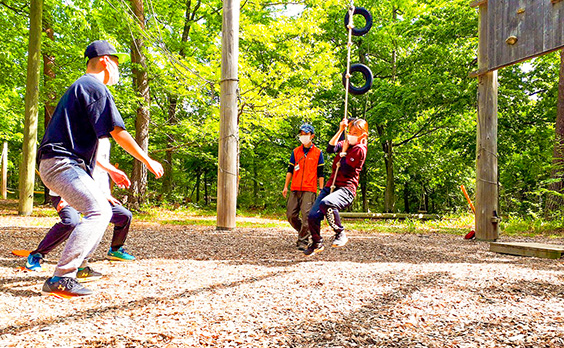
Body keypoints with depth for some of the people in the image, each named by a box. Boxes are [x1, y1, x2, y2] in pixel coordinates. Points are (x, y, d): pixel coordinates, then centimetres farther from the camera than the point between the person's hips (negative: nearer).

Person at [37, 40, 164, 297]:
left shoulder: (78, 87, 26)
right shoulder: (96, 87, -7)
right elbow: (117, 132, -16)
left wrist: (110, 170, 30)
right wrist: (148, 161, -8)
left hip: (58, 165, 11)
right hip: (61, 163, -11)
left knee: (102, 209, 18)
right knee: (98, 211, -23)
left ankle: (76, 265, 23)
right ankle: (59, 280, -27)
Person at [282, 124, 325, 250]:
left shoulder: (318, 152, 6)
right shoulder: (295, 152, 14)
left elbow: (320, 173, 7)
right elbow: (290, 170, 15)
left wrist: (321, 190, 2)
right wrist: (285, 186, 9)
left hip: (309, 189, -3)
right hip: (295, 189, 4)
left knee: (306, 215, -11)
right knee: (291, 215, 1)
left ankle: (303, 241, -4)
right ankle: (302, 231, 25)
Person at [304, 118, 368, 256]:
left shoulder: (360, 150, -6)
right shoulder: (346, 143, 17)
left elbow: (344, 170, -14)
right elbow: (330, 149, 0)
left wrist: (344, 151, -3)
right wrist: (341, 130, 0)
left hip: (346, 189, -7)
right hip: (331, 186, 7)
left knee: (326, 203, -39)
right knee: (312, 217, -3)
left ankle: (341, 234, -18)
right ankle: (317, 244, 23)